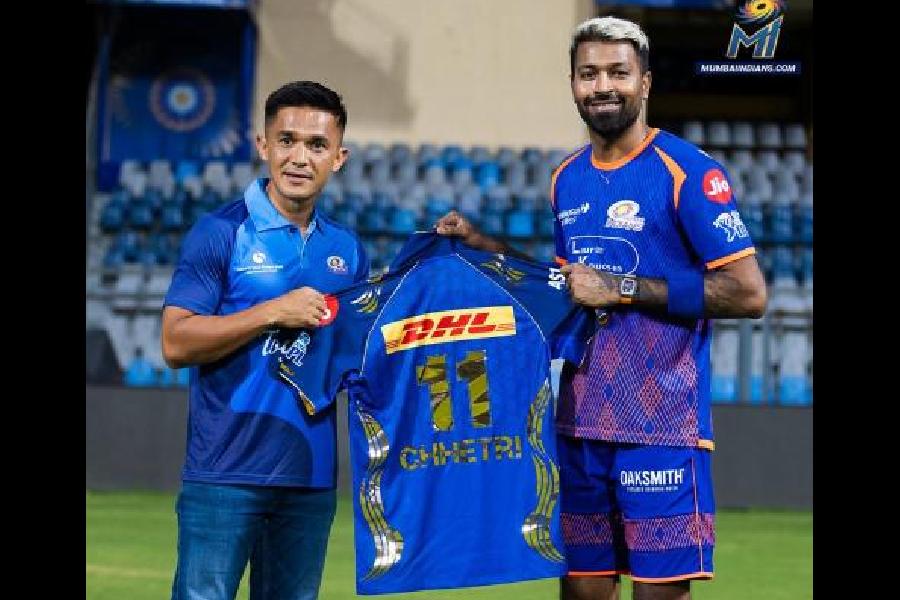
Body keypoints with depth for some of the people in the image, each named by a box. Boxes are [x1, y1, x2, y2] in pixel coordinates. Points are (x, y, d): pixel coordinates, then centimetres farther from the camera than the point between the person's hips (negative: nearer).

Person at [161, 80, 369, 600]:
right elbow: (176, 343, -11)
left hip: (312, 475, 5)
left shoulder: (347, 250, 13)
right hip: (226, 474, -5)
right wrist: (274, 312, -15)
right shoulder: (221, 233, -4)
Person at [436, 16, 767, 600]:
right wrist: (482, 243, 16)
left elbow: (749, 293, -15)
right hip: (581, 425, 6)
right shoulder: (567, 178, 13)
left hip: (661, 427, -6)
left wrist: (622, 289, -16)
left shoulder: (688, 171, -9)